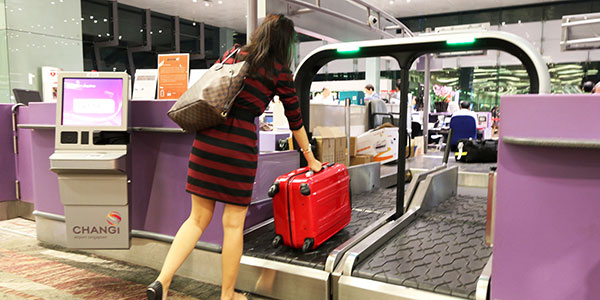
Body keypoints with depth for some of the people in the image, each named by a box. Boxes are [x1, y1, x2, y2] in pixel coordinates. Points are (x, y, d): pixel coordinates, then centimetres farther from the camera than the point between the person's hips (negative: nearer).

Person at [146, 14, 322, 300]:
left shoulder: (233, 54, 15)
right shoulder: (280, 72, 3)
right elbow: (295, 119, 10)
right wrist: (310, 158, 20)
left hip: (207, 138, 5)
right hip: (239, 145, -4)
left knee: (198, 218, 13)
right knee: (233, 223, 7)